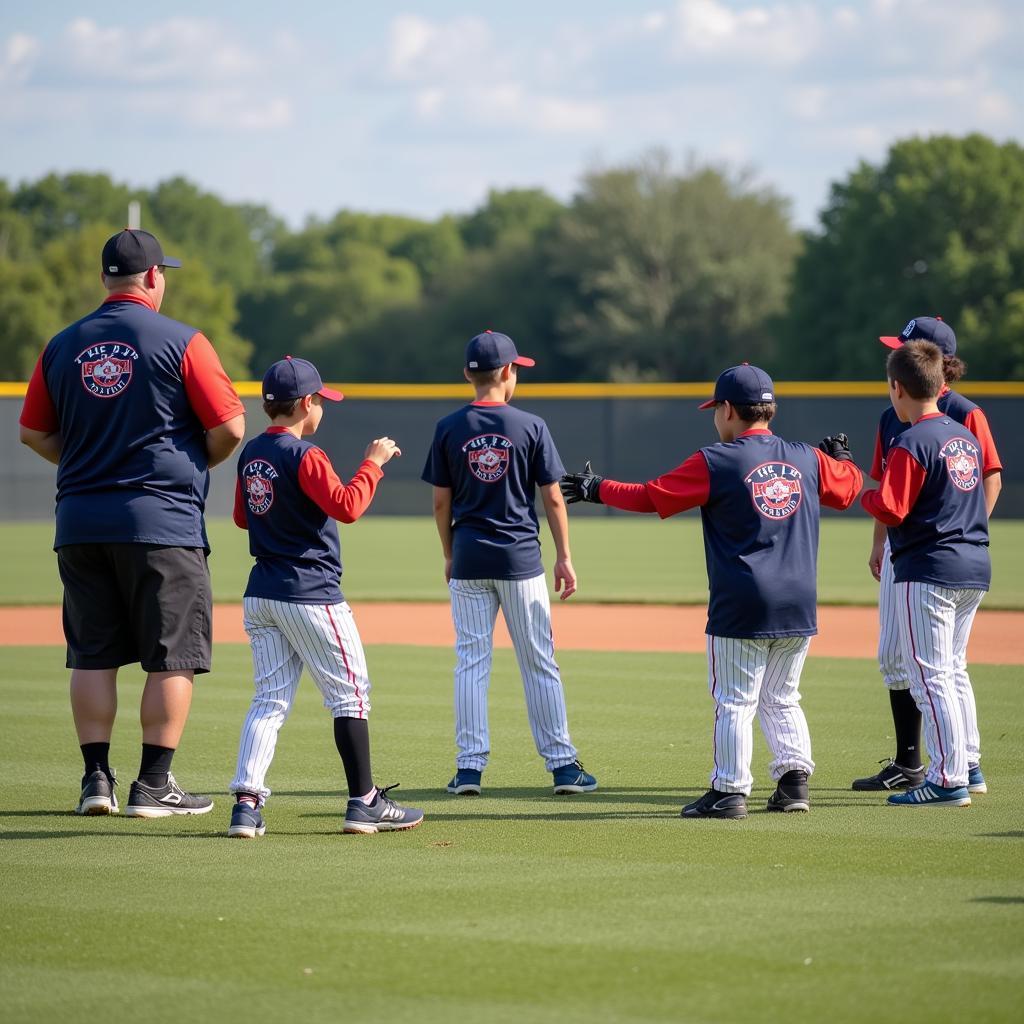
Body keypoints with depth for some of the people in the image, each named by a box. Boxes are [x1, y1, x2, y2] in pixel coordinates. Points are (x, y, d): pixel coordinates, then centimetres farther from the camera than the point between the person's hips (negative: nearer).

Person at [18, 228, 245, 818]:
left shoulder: (64, 346, 7)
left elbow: (34, 433, 12)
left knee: (92, 656, 10)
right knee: (172, 657, 2)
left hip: (80, 522, 5)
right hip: (161, 520, -5)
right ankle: (154, 786, 1)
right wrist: (194, 465, 9)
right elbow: (229, 427, -9)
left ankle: (97, 779, 9)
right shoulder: (180, 341, -7)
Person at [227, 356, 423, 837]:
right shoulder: (304, 455, -14)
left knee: (269, 699, 7)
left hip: (261, 595, 7)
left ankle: (246, 802, -6)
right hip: (311, 595, -7)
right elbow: (347, 506, -22)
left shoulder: (251, 454, 9)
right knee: (349, 693, 3)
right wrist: (374, 462, -12)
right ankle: (364, 802, 4)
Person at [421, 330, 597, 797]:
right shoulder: (531, 426, -5)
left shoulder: (449, 429, 0)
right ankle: (561, 764, 7)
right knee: (539, 662, 5)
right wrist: (564, 557, 4)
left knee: (471, 662, 5)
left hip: (469, 560, 1)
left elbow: (441, 502, 3)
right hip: (520, 557, -1)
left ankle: (470, 766, 2)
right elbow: (553, 499, -3)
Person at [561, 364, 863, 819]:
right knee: (781, 699, 18)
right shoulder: (808, 458, 7)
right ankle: (794, 779, 10)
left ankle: (729, 792, 1)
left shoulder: (715, 462, -7)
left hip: (743, 606, -5)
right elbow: (848, 486, 25)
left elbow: (649, 495, -3)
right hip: (799, 607, 5)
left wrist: (598, 489, 11)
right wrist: (841, 457, 46)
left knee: (734, 702, 1)